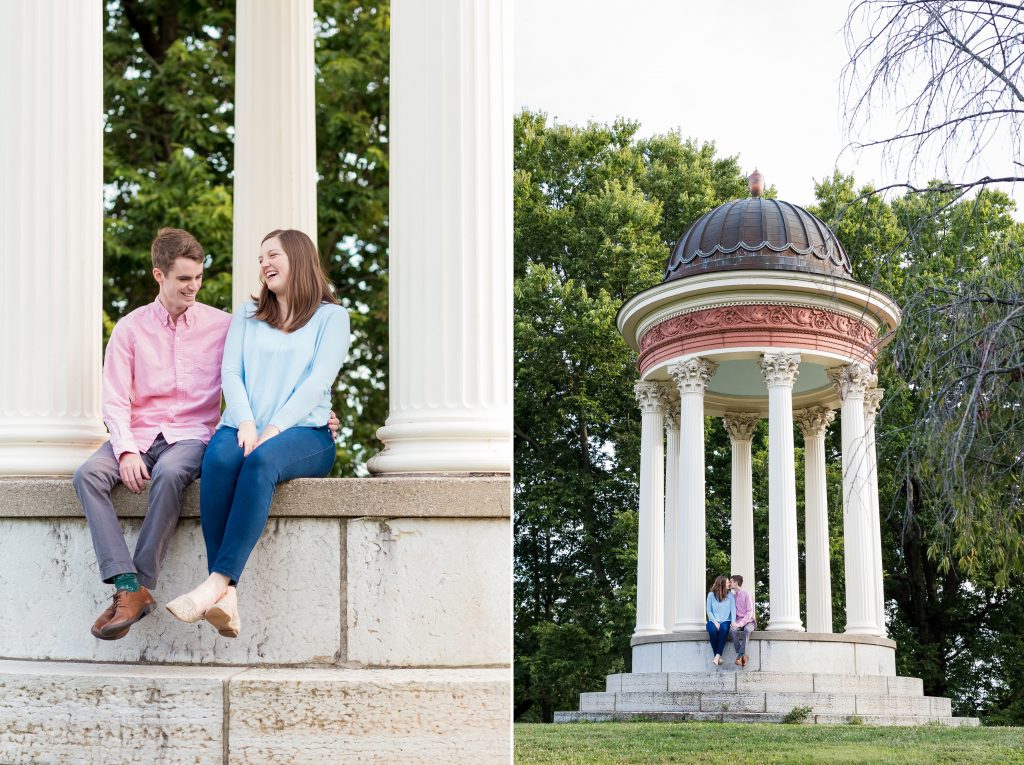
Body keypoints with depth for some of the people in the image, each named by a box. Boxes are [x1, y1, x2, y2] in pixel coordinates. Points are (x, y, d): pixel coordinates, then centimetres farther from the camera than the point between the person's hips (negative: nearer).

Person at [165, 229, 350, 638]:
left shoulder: (331, 316, 13)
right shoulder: (247, 317, 26)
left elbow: (319, 379, -2)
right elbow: (230, 374, 11)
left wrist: (275, 427, -16)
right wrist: (245, 424, -11)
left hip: (303, 433, -3)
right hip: (243, 426, 3)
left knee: (262, 461, -38)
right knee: (220, 459, -34)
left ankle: (217, 582, -45)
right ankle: (226, 598, -44)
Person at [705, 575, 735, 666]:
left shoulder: (730, 595, 5)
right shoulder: (711, 595, 1)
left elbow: (733, 609, -1)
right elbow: (709, 611, 1)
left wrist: (733, 622, -17)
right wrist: (715, 622, -13)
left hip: (725, 621, 0)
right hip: (713, 621, 0)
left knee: (724, 628, -35)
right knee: (713, 630, -35)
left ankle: (718, 655, -35)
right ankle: (718, 656, -26)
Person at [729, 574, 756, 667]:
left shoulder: (747, 595, -6)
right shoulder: (733, 596, 11)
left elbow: (750, 612, -12)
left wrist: (741, 623, -22)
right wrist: (734, 622, -8)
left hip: (749, 621, -4)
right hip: (738, 622, 4)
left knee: (747, 629, -39)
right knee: (733, 630, -32)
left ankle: (740, 655, -37)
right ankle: (743, 656, -30)